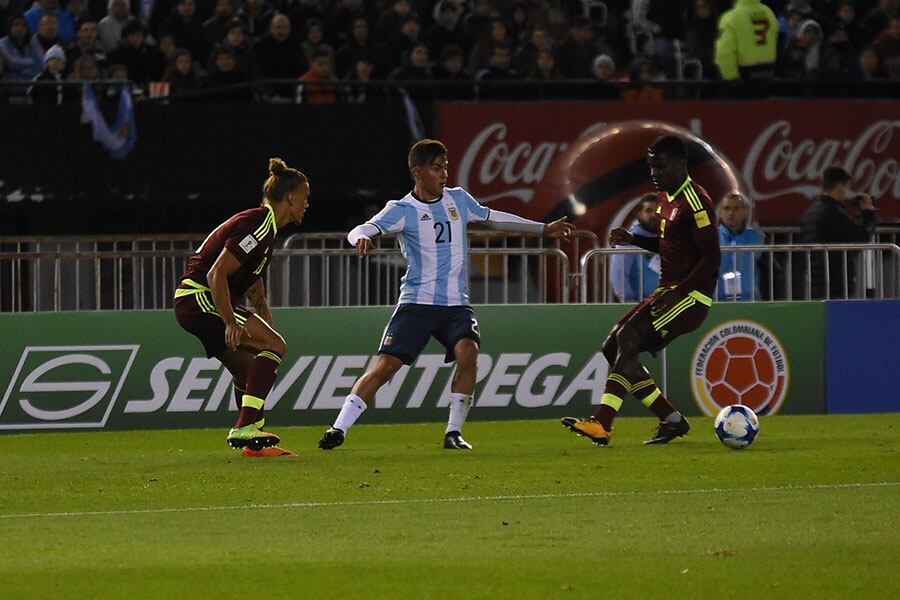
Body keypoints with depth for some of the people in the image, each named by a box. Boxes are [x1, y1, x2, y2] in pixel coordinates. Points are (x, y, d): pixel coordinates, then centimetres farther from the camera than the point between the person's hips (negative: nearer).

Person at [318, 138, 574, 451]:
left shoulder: (458, 199, 10)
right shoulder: (403, 209, -6)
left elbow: (492, 218, 27)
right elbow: (361, 231, -21)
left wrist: (543, 229, 33)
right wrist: (360, 238, -47)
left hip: (456, 304, 3)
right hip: (417, 302, -3)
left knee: (468, 352, -23)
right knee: (386, 364, -14)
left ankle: (454, 432, -14)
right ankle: (339, 429, -9)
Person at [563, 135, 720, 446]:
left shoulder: (695, 202, -15)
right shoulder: (667, 197, 15)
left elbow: (712, 258, -18)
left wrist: (678, 292, -23)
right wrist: (634, 239, 10)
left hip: (691, 296, -10)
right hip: (669, 293, 10)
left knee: (629, 338, -24)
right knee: (612, 347, 5)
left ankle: (602, 424, -31)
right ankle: (672, 420, 8)